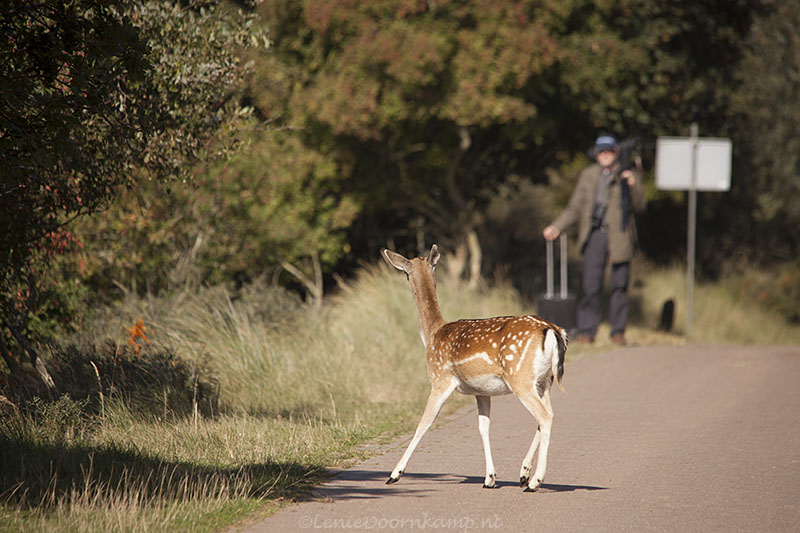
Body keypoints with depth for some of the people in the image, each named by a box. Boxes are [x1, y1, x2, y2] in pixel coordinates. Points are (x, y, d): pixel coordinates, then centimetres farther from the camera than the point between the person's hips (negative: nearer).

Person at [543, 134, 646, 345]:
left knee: (619, 284, 3)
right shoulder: (588, 175, 13)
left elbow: (639, 207, -3)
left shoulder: (627, 176, 6)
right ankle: (587, 331, 4)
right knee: (591, 284, -3)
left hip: (619, 236, -1)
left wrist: (633, 186, -19)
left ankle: (618, 331, 12)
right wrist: (557, 227, 5)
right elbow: (575, 208, 16)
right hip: (595, 235, 1)